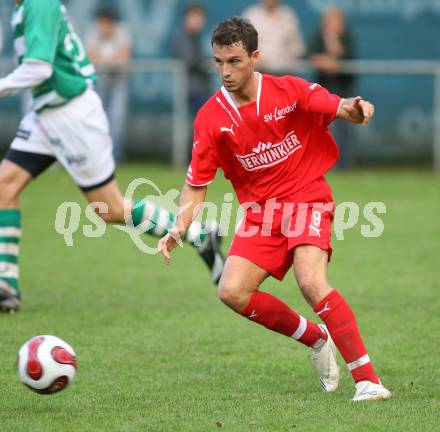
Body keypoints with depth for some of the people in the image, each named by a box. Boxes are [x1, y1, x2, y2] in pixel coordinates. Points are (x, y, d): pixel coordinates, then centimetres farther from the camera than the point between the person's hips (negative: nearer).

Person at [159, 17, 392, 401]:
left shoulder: (290, 91, -10)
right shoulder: (211, 117, -3)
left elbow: (341, 109, -12)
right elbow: (197, 185, 1)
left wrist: (356, 109, -37)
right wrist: (180, 226, -15)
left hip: (307, 200, -4)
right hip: (260, 209, 4)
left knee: (312, 283, -27)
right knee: (232, 291, -12)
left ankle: (367, 380, -25)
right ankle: (315, 337, 11)